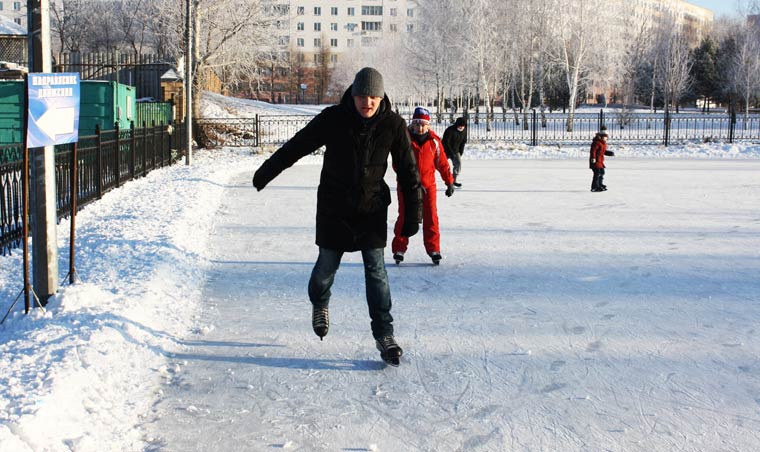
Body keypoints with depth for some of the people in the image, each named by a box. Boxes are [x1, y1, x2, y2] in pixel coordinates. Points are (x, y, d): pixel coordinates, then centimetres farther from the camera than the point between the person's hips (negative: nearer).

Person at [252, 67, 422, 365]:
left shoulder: (393, 125, -8)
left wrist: (412, 214, -3)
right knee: (327, 264, 7)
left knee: (376, 270, -4)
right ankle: (319, 305, 40)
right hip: (334, 207, 0)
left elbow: (408, 172, -1)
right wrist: (265, 173, 7)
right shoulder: (332, 119, -11)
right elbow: (297, 146, 1)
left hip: (372, 208, 0)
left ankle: (384, 335, 5)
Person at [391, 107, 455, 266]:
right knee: (404, 217, 4)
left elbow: (442, 162, 7)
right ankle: (399, 249, 13)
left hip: (428, 185, 2)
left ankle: (433, 249, 11)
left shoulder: (434, 141, -1)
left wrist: (449, 181, 7)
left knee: (431, 217, 2)